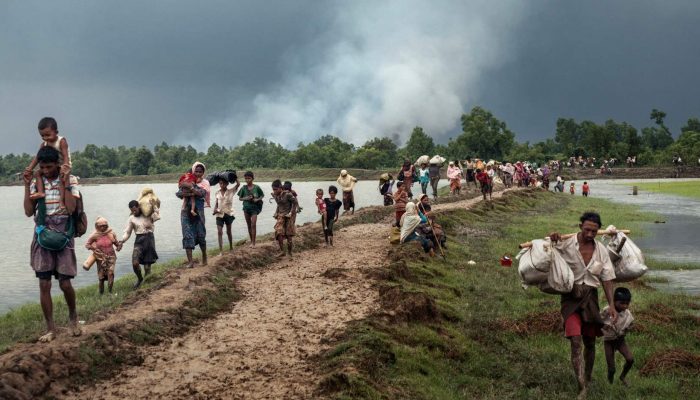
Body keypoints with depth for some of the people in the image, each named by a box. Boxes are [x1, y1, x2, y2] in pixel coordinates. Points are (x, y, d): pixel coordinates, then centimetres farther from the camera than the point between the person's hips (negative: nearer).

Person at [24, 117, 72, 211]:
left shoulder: (61, 141, -15)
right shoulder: (44, 144, 2)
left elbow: (65, 156, -24)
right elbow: (37, 157, 1)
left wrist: (65, 166, -40)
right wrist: (29, 168, -11)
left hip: (63, 165, -7)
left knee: (63, 176, -35)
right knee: (38, 172, -10)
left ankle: (62, 200, -44)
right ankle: (41, 192, -24)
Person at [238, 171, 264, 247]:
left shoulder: (256, 187, -6)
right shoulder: (244, 188, -1)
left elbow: (262, 195, 6)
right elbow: (240, 198, 6)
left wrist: (257, 199, -12)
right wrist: (246, 198, -14)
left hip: (254, 207, -3)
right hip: (246, 207, 3)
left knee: (253, 225, -12)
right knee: (249, 226, 9)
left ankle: (253, 243, -11)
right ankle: (251, 241, 19)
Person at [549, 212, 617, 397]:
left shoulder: (601, 250, -1)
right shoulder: (565, 245, -12)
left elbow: (607, 278, 3)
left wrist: (611, 305, -3)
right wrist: (551, 239, -21)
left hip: (591, 297, 4)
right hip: (571, 296, -3)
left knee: (590, 342, 13)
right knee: (576, 341, -16)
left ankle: (588, 379, 36)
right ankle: (582, 389, -15)